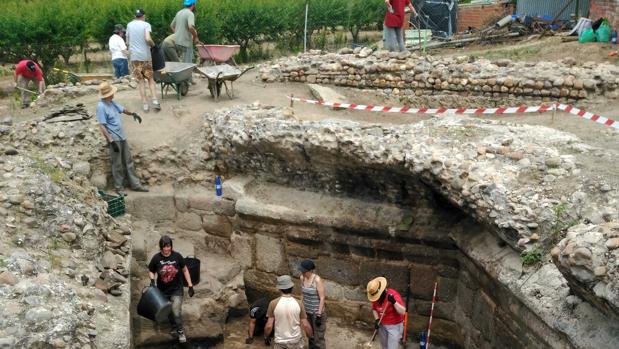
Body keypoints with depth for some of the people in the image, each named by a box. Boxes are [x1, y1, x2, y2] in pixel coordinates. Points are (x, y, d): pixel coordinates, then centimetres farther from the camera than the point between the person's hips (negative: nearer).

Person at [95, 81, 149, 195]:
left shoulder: (112, 103, 6)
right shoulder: (101, 107, -18)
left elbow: (122, 109, 26)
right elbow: (102, 126, -20)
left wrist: (133, 114, 8)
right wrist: (111, 141, -23)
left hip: (122, 137, 8)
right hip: (114, 139, -8)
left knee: (128, 162, 13)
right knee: (117, 165, 2)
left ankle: (135, 184, 21)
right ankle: (118, 187, 15)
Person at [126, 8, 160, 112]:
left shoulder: (129, 25, 9)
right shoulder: (146, 25, -3)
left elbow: (127, 41, 17)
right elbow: (148, 39, -18)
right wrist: (153, 44, 0)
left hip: (134, 56, 2)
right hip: (145, 56, -2)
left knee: (140, 80, 6)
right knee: (150, 78, 10)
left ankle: (145, 104, 2)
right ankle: (155, 100, -3)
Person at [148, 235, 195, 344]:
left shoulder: (177, 256, -14)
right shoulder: (156, 258, -12)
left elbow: (185, 270, -2)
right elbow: (151, 271, 4)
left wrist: (190, 285, -4)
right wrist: (152, 280, -17)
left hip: (176, 290, -2)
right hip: (163, 291, 2)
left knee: (176, 312, -13)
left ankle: (180, 331, 9)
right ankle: (174, 327, 44)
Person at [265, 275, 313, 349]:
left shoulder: (273, 303, -16)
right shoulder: (298, 304, -12)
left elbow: (269, 326, -13)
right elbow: (305, 325, -9)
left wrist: (266, 336, 7)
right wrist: (310, 336, 9)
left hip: (280, 342, -1)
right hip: (296, 341, 1)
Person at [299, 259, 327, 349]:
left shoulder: (317, 280, -24)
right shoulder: (302, 278, -4)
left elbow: (322, 298, -21)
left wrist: (319, 315, -20)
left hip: (317, 312, -7)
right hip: (307, 311, 7)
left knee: (318, 338, 3)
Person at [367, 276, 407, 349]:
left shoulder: (393, 295, -27)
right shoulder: (375, 297, -7)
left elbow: (402, 312, -31)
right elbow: (374, 309, 10)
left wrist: (394, 302, -45)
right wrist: (376, 320, -7)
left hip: (395, 326, -6)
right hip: (382, 325, 6)